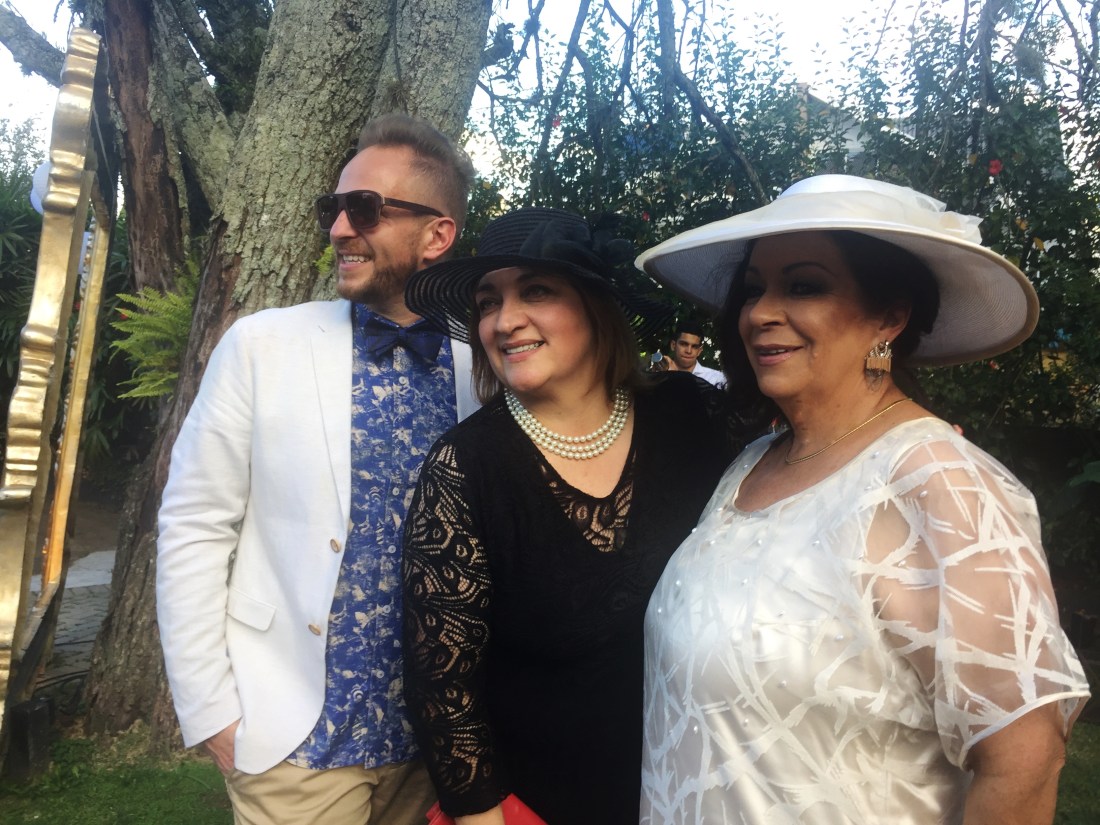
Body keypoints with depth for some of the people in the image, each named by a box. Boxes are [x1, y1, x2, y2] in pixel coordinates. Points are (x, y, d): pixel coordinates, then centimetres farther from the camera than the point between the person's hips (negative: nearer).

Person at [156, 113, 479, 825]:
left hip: (433, 736, 2)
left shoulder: (479, 370, -4)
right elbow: (193, 532, -6)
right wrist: (210, 713, -6)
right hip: (299, 739, -2)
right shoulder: (263, 345, -9)